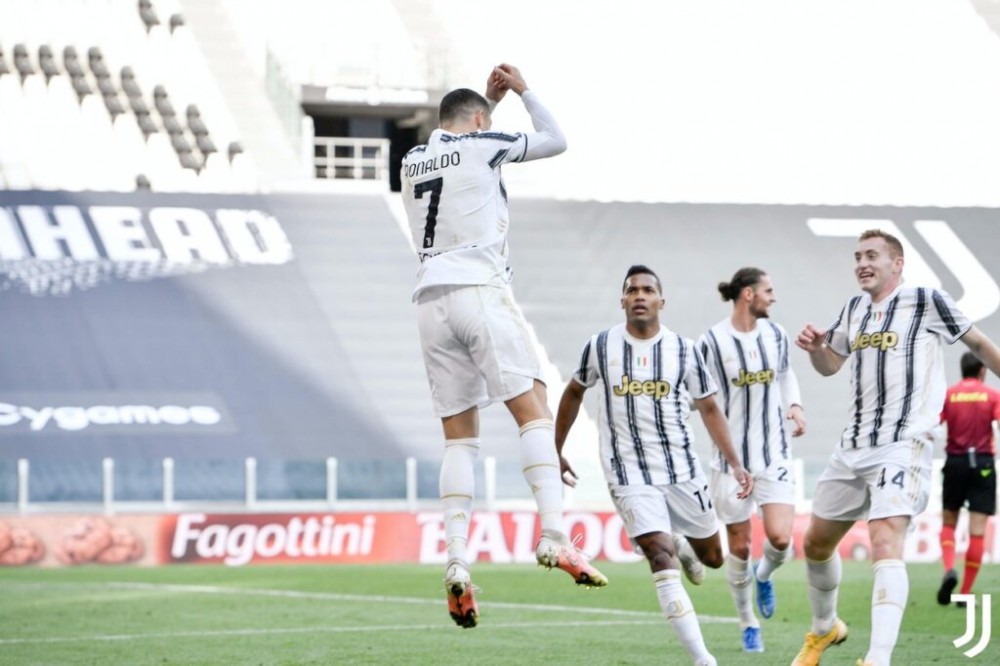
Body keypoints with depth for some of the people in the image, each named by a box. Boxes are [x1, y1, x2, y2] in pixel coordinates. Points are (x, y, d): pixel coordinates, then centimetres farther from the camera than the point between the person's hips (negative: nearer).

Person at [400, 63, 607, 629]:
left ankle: (457, 561, -7)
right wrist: (523, 92, 26)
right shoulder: (481, 146, 3)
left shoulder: (414, 161, 20)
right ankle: (554, 536, -26)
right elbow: (556, 140, 14)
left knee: (461, 437, 5)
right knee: (535, 410, -10)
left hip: (432, 301, 6)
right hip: (480, 291, -6)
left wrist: (489, 98, 42)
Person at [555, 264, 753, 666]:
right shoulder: (601, 346, -1)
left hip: (682, 468, 2)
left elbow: (708, 408, 6)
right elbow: (574, 392, 15)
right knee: (661, 555, -18)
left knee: (712, 557, 12)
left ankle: (687, 552, 53)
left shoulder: (684, 350, -1)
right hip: (629, 474, -2)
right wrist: (556, 451, 16)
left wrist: (735, 463, -1)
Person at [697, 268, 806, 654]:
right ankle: (748, 626, 22)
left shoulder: (775, 335, 4)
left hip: (775, 454, 3)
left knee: (780, 538, -13)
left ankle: (764, 575, 23)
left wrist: (795, 404, 6)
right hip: (732, 458, -3)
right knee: (739, 547, 3)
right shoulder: (712, 342, -9)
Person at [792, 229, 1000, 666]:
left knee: (885, 543, -25)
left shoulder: (926, 301, -4)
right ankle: (824, 630, 41)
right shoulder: (855, 310, 13)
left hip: (904, 444, -8)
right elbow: (830, 365, 24)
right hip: (854, 447, 8)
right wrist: (814, 347, 2)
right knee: (816, 543, 16)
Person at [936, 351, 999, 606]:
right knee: (977, 530, 1)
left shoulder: (948, 395, 3)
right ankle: (966, 592, -2)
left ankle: (949, 569, -12)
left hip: (955, 461, 1)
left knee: (948, 523, 15)